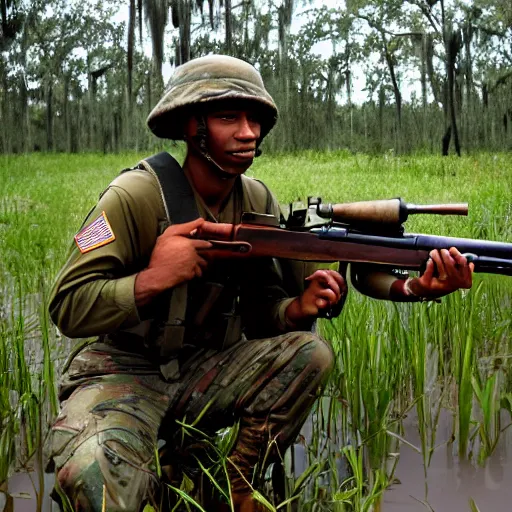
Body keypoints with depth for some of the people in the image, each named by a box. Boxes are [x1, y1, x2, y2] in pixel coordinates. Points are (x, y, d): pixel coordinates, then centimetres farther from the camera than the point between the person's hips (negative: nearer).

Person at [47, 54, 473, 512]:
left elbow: (258, 311, -1)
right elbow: (69, 309, -18)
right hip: (121, 374, -5)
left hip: (203, 371, 6)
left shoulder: (258, 202, -1)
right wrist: (153, 279, -33)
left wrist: (299, 308, -23)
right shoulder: (137, 196, -18)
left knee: (309, 353, -18)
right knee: (93, 473, -36)